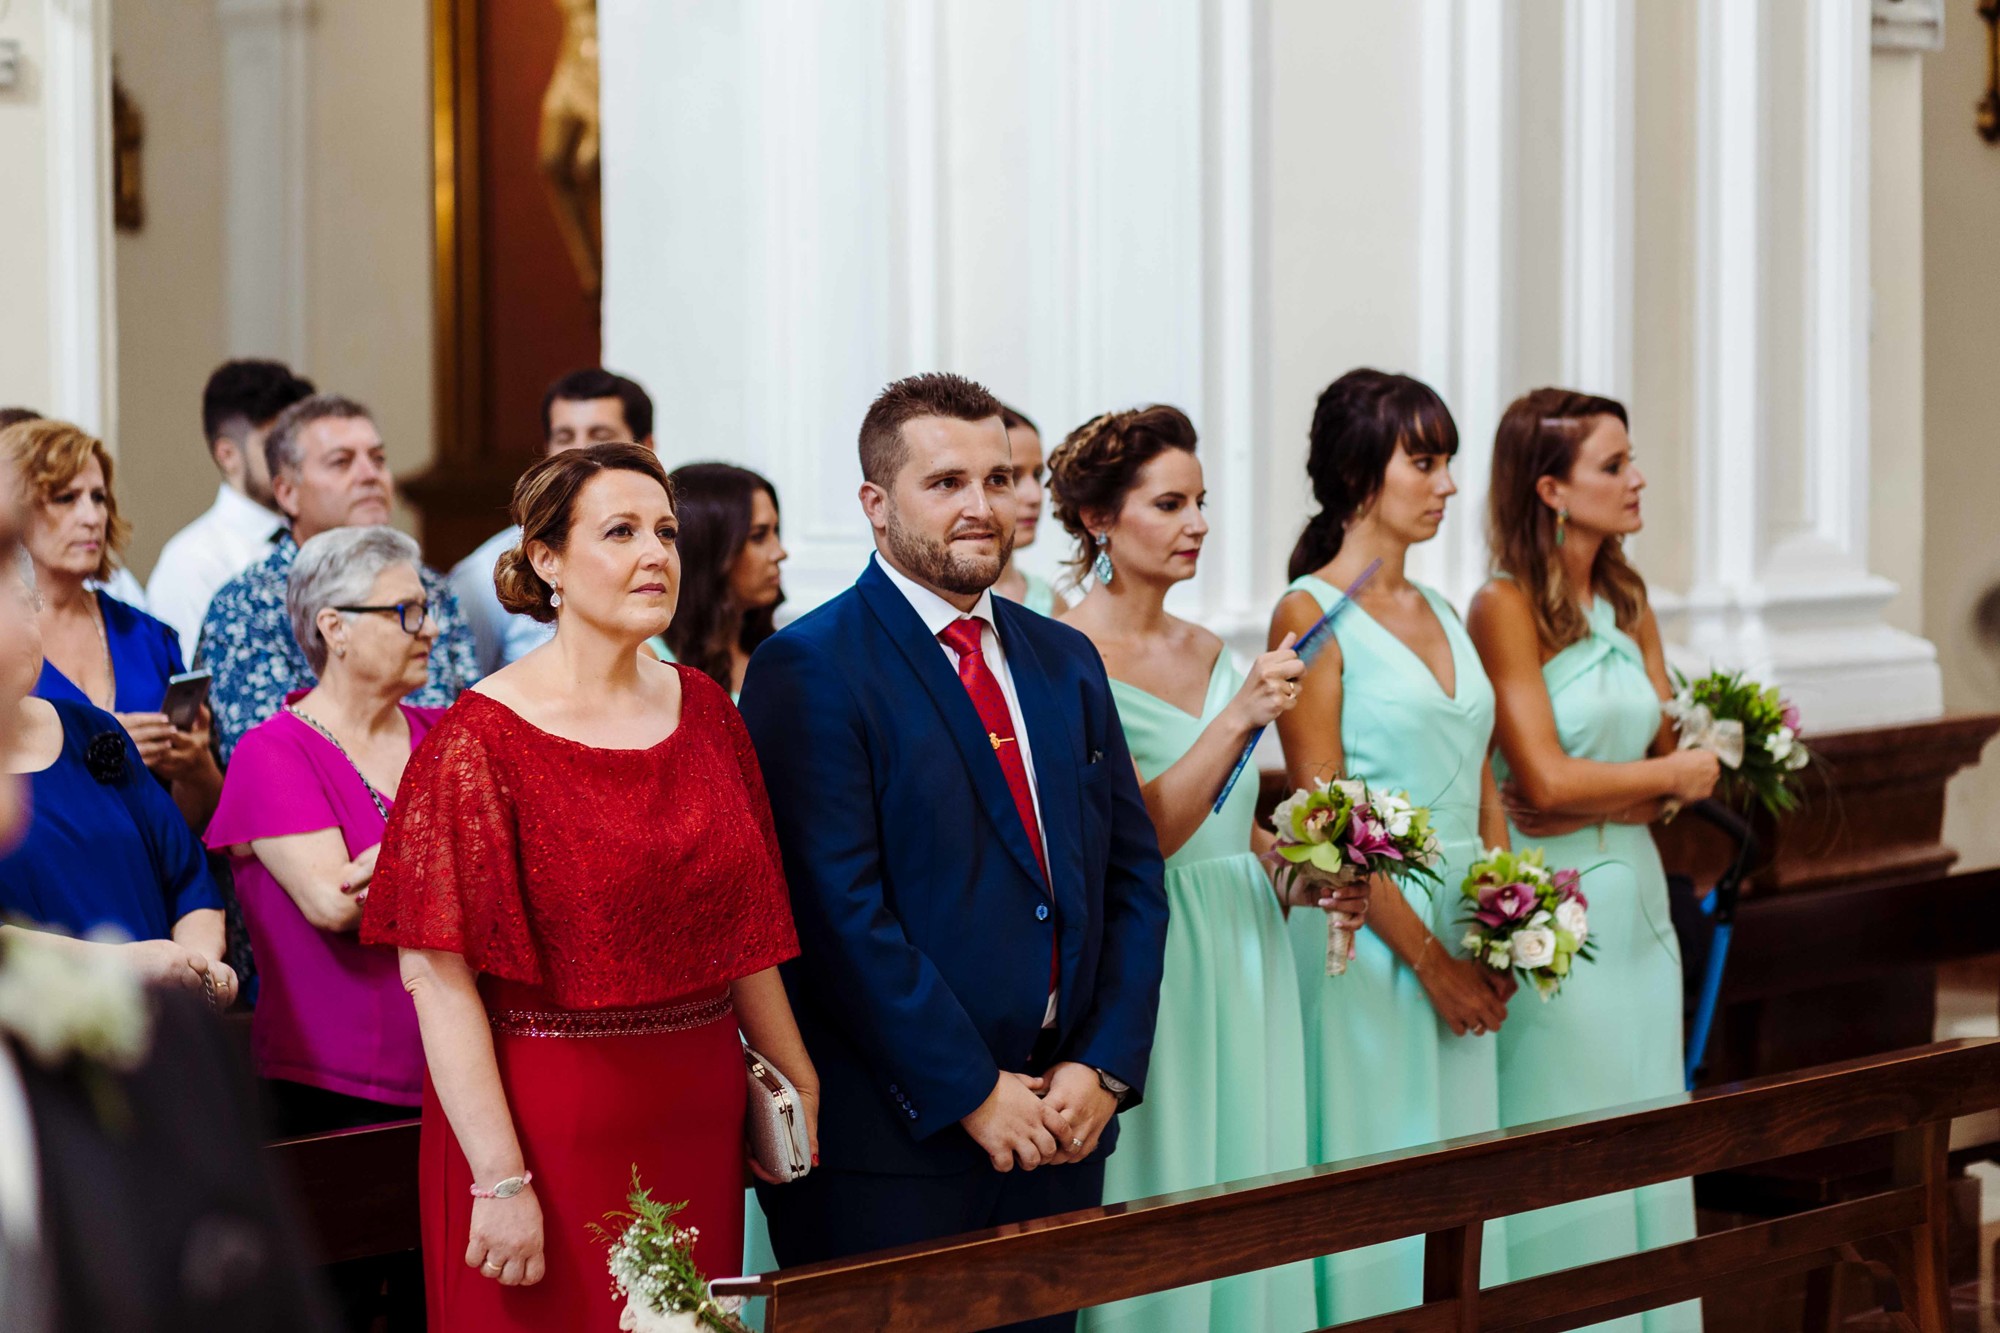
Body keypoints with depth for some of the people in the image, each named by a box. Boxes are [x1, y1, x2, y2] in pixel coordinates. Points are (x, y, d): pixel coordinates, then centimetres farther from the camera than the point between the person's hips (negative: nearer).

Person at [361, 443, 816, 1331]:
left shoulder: (701, 709, 7)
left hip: (696, 1123, 5)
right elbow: (438, 973, -16)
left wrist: (795, 1078, 11)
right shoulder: (484, 738, -11)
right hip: (551, 1120, -5)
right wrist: (501, 1181, -20)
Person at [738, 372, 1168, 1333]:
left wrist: (1104, 1067, -2)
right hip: (892, 1141, -6)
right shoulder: (809, 669, -8)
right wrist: (974, 1093, -15)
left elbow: (1133, 875, 11)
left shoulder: (1065, 661, 13)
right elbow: (840, 910, -15)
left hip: (1060, 1128, 6)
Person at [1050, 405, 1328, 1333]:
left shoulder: (1207, 654, 12)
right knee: (1160, 1198, -2)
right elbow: (1135, 839, -19)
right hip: (1150, 962, -7)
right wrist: (1237, 718, -25)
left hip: (1243, 953, 7)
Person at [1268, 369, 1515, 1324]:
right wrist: (1429, 957, -14)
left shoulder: (1439, 614, 14)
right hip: (1367, 935, -7)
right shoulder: (1311, 613, -8)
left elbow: (1484, 790, 15)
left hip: (1461, 934, 7)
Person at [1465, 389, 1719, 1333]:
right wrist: (1681, 774, -4)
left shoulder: (1627, 603, 11)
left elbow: (1672, 765, 6)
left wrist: (1591, 804, -12)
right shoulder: (1507, 606, -11)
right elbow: (1544, 777, -17)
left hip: (1635, 900, 7)